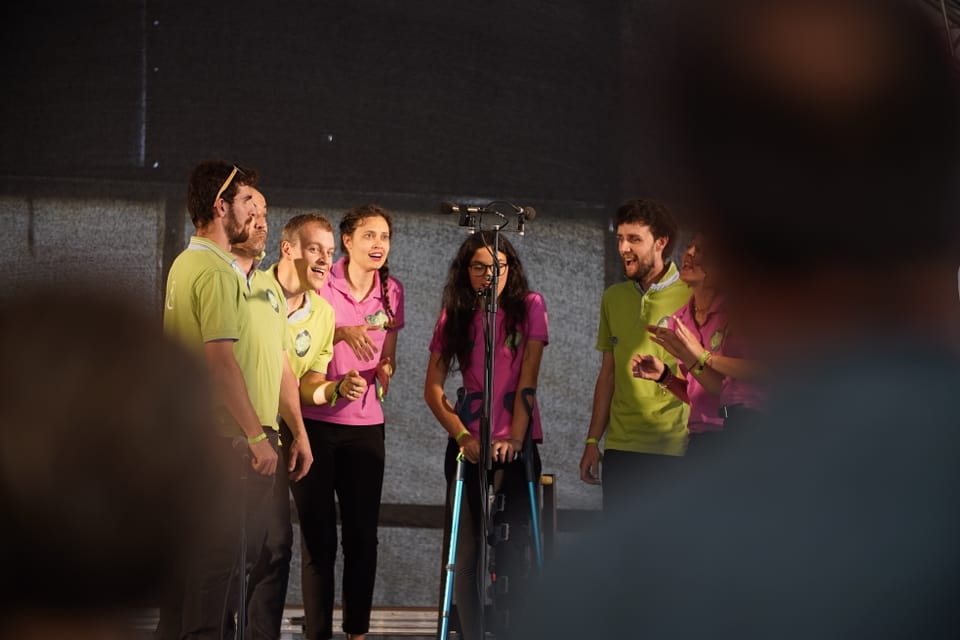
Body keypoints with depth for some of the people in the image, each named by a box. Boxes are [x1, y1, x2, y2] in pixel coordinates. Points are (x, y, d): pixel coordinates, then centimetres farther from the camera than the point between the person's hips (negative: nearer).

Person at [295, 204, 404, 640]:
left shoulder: (390, 291, 8)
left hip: (365, 426, 4)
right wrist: (341, 333, -19)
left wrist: (385, 370, -3)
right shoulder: (321, 285, -6)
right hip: (315, 423, -4)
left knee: (362, 535, 5)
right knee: (318, 536, 0)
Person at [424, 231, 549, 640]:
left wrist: (515, 438, -18)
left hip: (516, 443, -2)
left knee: (512, 548, -3)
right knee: (467, 549, -1)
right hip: (469, 443, 2)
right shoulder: (454, 315, 6)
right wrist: (463, 436, -11)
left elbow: (528, 378, -8)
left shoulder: (529, 306, 0)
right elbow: (432, 387, 3)